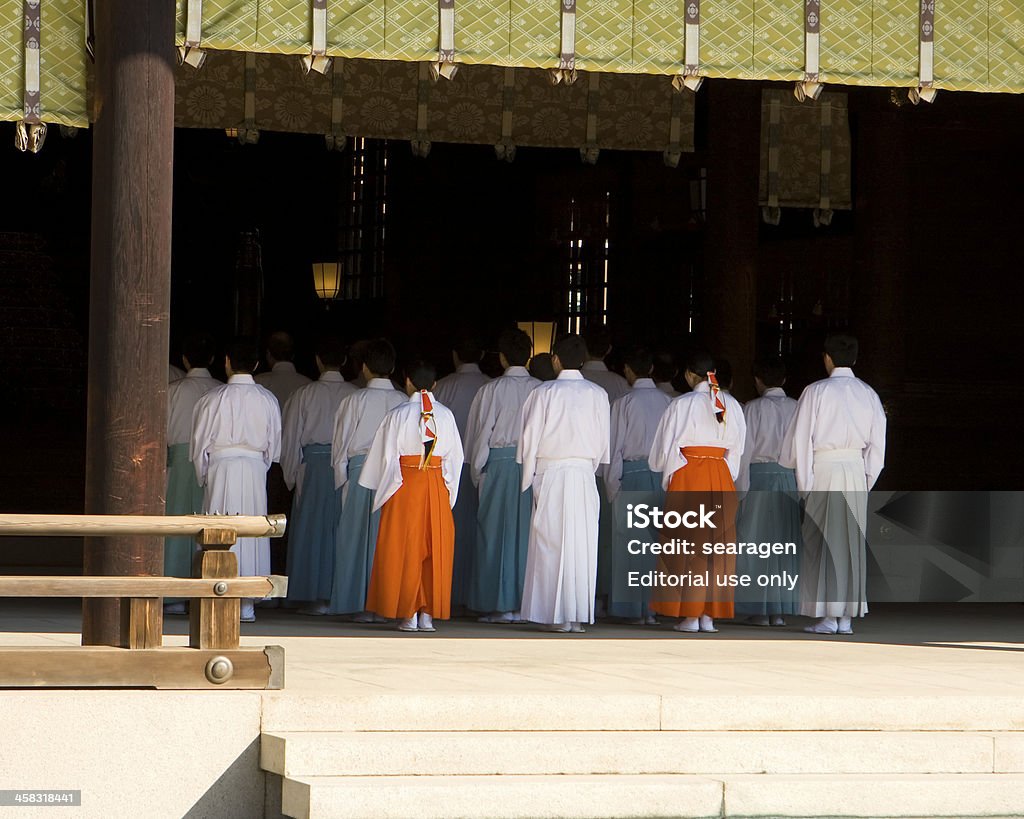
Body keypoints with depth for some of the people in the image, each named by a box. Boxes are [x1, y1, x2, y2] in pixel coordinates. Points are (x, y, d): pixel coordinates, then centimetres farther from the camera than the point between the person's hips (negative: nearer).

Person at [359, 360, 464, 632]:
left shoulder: (398, 415, -6)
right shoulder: (446, 415, 2)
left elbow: (385, 456, -2)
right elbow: (456, 457, 5)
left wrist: (381, 490, 11)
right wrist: (449, 492, 14)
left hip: (405, 487, -3)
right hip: (437, 487, 3)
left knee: (404, 551, 2)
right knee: (434, 550, 7)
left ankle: (409, 614, -1)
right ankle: (428, 614, 4)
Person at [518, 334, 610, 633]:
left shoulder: (544, 393, -4)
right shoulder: (597, 394, 3)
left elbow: (530, 439, -2)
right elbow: (603, 441, 7)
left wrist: (527, 480, 8)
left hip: (551, 474, -2)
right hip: (584, 474, 2)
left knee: (551, 544, 1)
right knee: (582, 544, 4)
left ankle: (556, 616, -1)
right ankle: (579, 615, 4)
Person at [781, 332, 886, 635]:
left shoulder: (817, 392, -6)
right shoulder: (868, 394, 7)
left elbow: (801, 441, -6)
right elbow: (877, 444, 9)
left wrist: (805, 484, -1)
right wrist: (866, 481, 15)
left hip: (824, 469, -4)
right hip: (856, 470, 4)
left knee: (822, 542, 1)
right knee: (852, 541, 9)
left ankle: (827, 617, -2)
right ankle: (846, 616, 9)